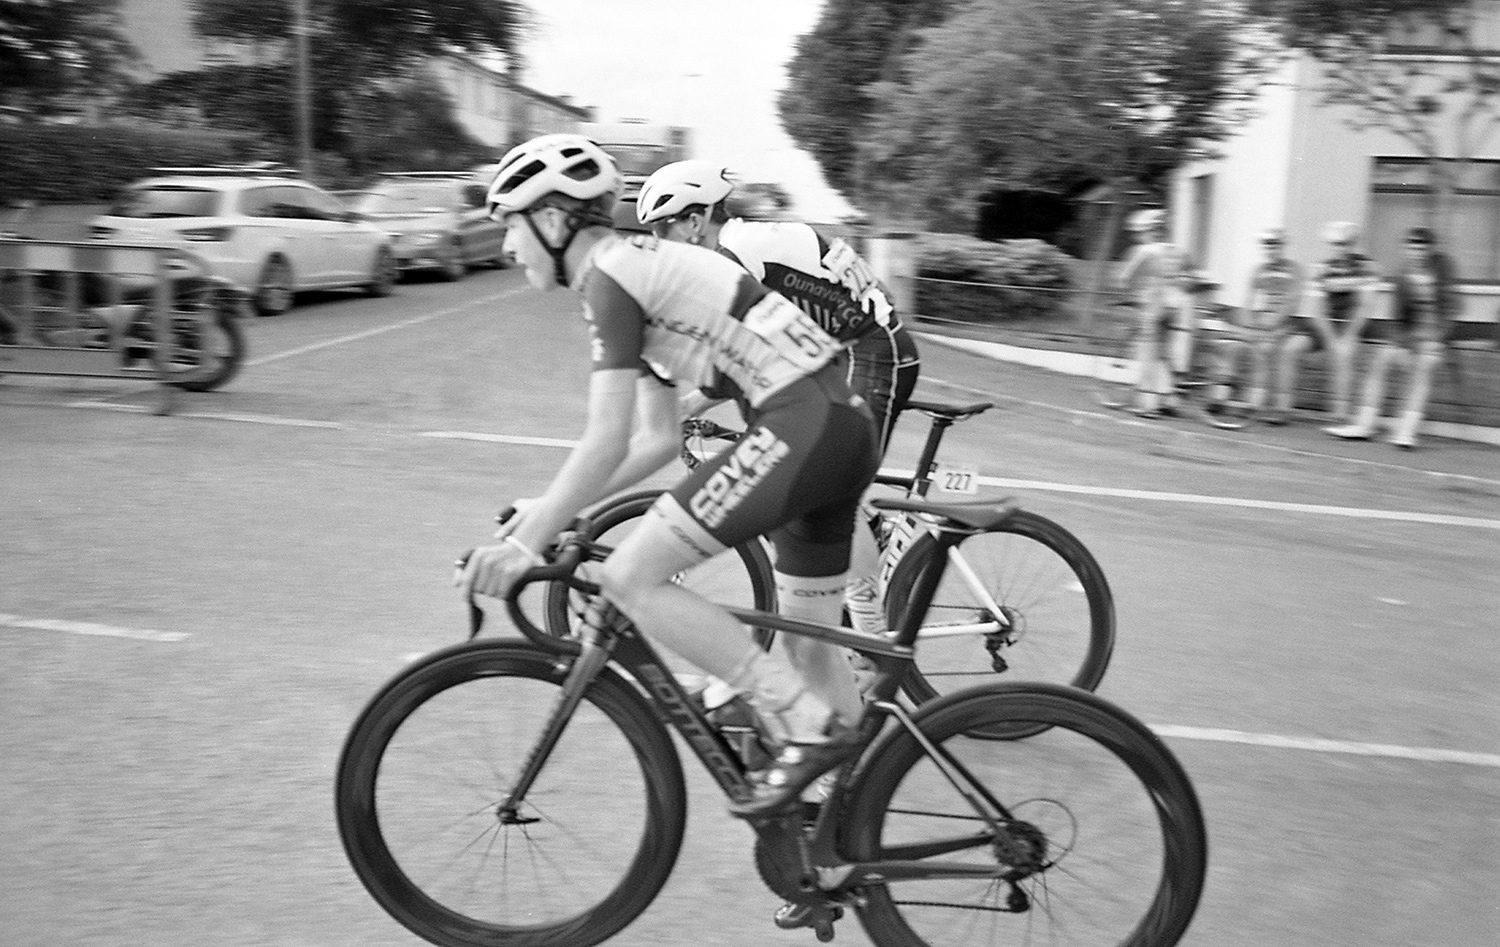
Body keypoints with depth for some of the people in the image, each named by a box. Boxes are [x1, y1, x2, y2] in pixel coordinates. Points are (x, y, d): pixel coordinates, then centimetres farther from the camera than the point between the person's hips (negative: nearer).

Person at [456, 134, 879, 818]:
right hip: (844, 425, 10)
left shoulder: (609, 274, -6)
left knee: (631, 579, -9)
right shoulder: (644, 269, 22)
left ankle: (806, 728, -5)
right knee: (810, 642, 18)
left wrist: (526, 542, -11)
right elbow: (658, 440, 22)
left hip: (799, 427, -10)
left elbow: (607, 440, -14)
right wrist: (554, 508, 19)